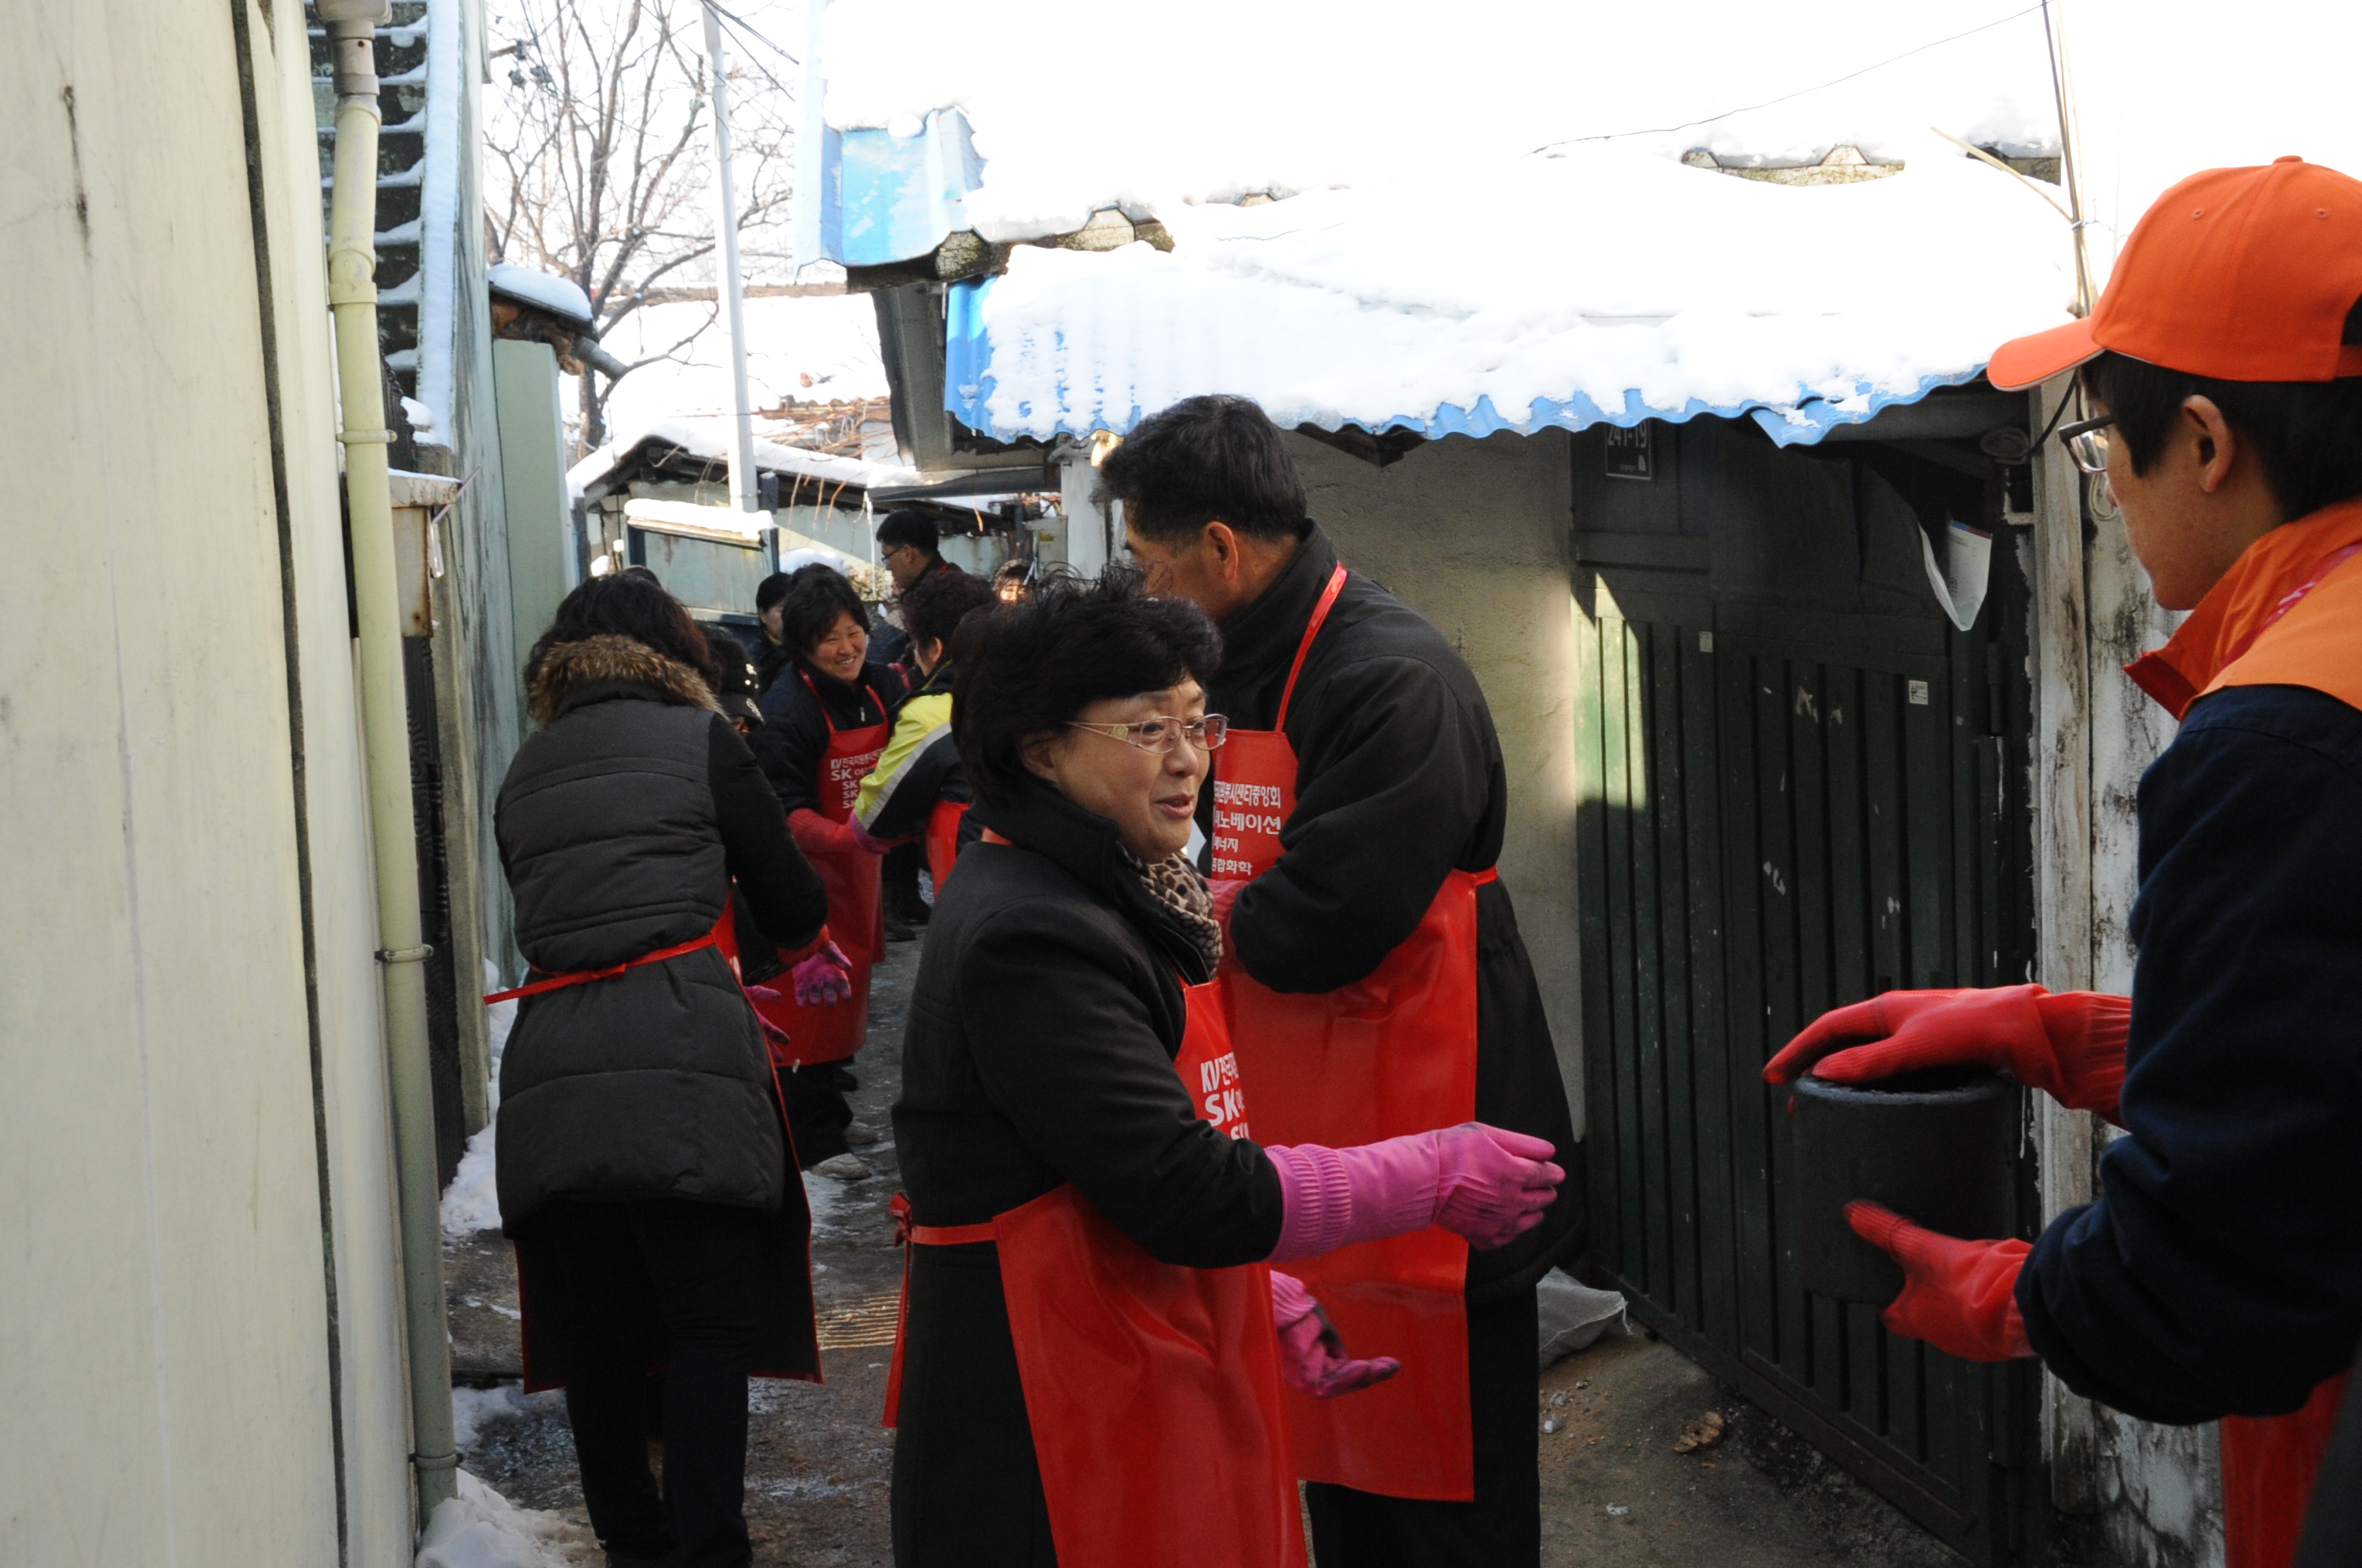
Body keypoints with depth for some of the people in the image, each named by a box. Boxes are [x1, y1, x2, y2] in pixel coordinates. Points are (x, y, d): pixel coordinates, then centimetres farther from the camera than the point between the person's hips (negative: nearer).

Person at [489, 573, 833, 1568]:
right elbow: (794, 907, 11)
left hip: (550, 1073, 5)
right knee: (712, 1326, 0)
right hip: (683, 1058, -4)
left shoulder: (524, 773, 21)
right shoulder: (697, 736, 8)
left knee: (596, 1330, 11)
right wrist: (801, 928, 35)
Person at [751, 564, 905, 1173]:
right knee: (813, 994, -6)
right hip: (810, 870, -7)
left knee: (848, 987, 17)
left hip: (858, 869, 7)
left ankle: (829, 1110, 33)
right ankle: (814, 1138, 3)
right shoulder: (787, 708, -21)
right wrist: (849, 837, -38)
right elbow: (785, 812, -23)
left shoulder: (882, 687, 0)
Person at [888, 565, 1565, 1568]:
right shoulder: (1032, 940, -20)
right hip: (1059, 1446, -10)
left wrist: (1277, 1305, 9)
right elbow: (1190, 1193, -22)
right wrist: (1437, 1178, -13)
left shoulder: (1103, 900, 13)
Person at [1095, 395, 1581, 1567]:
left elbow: (1315, 930, -26)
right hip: (1308, 1152, 9)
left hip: (1419, 1162, -9)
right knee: (1335, 1472, 19)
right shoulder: (1240, 667, 12)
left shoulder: (1395, 681, -19)